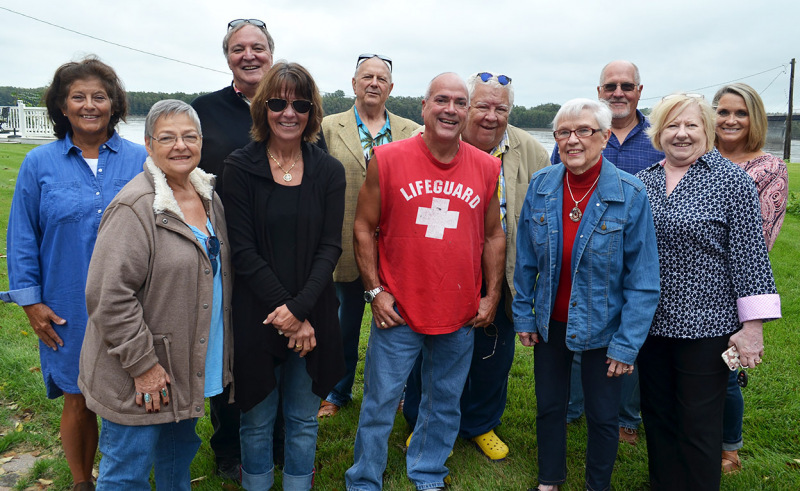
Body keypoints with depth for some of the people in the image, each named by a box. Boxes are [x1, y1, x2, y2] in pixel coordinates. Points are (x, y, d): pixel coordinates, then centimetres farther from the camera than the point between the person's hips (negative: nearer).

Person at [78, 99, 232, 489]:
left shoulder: (208, 197, 6)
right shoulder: (135, 207, -20)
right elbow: (109, 296, -23)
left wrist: (223, 350, 16)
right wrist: (142, 364, -20)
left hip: (191, 368, 8)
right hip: (140, 379, -7)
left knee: (179, 456, 24)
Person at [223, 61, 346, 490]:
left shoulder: (329, 171, 2)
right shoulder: (240, 167, -4)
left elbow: (330, 247, -2)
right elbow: (243, 250, -9)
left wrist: (299, 307, -15)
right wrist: (286, 313, -14)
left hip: (312, 318, 2)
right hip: (255, 318, -1)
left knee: (304, 420, 16)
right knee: (257, 421, 14)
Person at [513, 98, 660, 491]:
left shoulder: (630, 195, -16)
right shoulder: (540, 186, -6)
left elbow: (643, 280, -13)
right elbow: (525, 260, 2)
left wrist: (628, 343, -14)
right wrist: (523, 314, 2)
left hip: (602, 326, -3)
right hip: (550, 322, 3)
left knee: (602, 416, 14)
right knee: (549, 407, 18)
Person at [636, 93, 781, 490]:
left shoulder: (732, 181, -6)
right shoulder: (642, 181, 7)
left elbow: (750, 254, -9)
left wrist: (752, 326, -12)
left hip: (706, 325, -4)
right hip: (650, 323, 5)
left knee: (699, 426, 7)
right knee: (657, 417, 17)